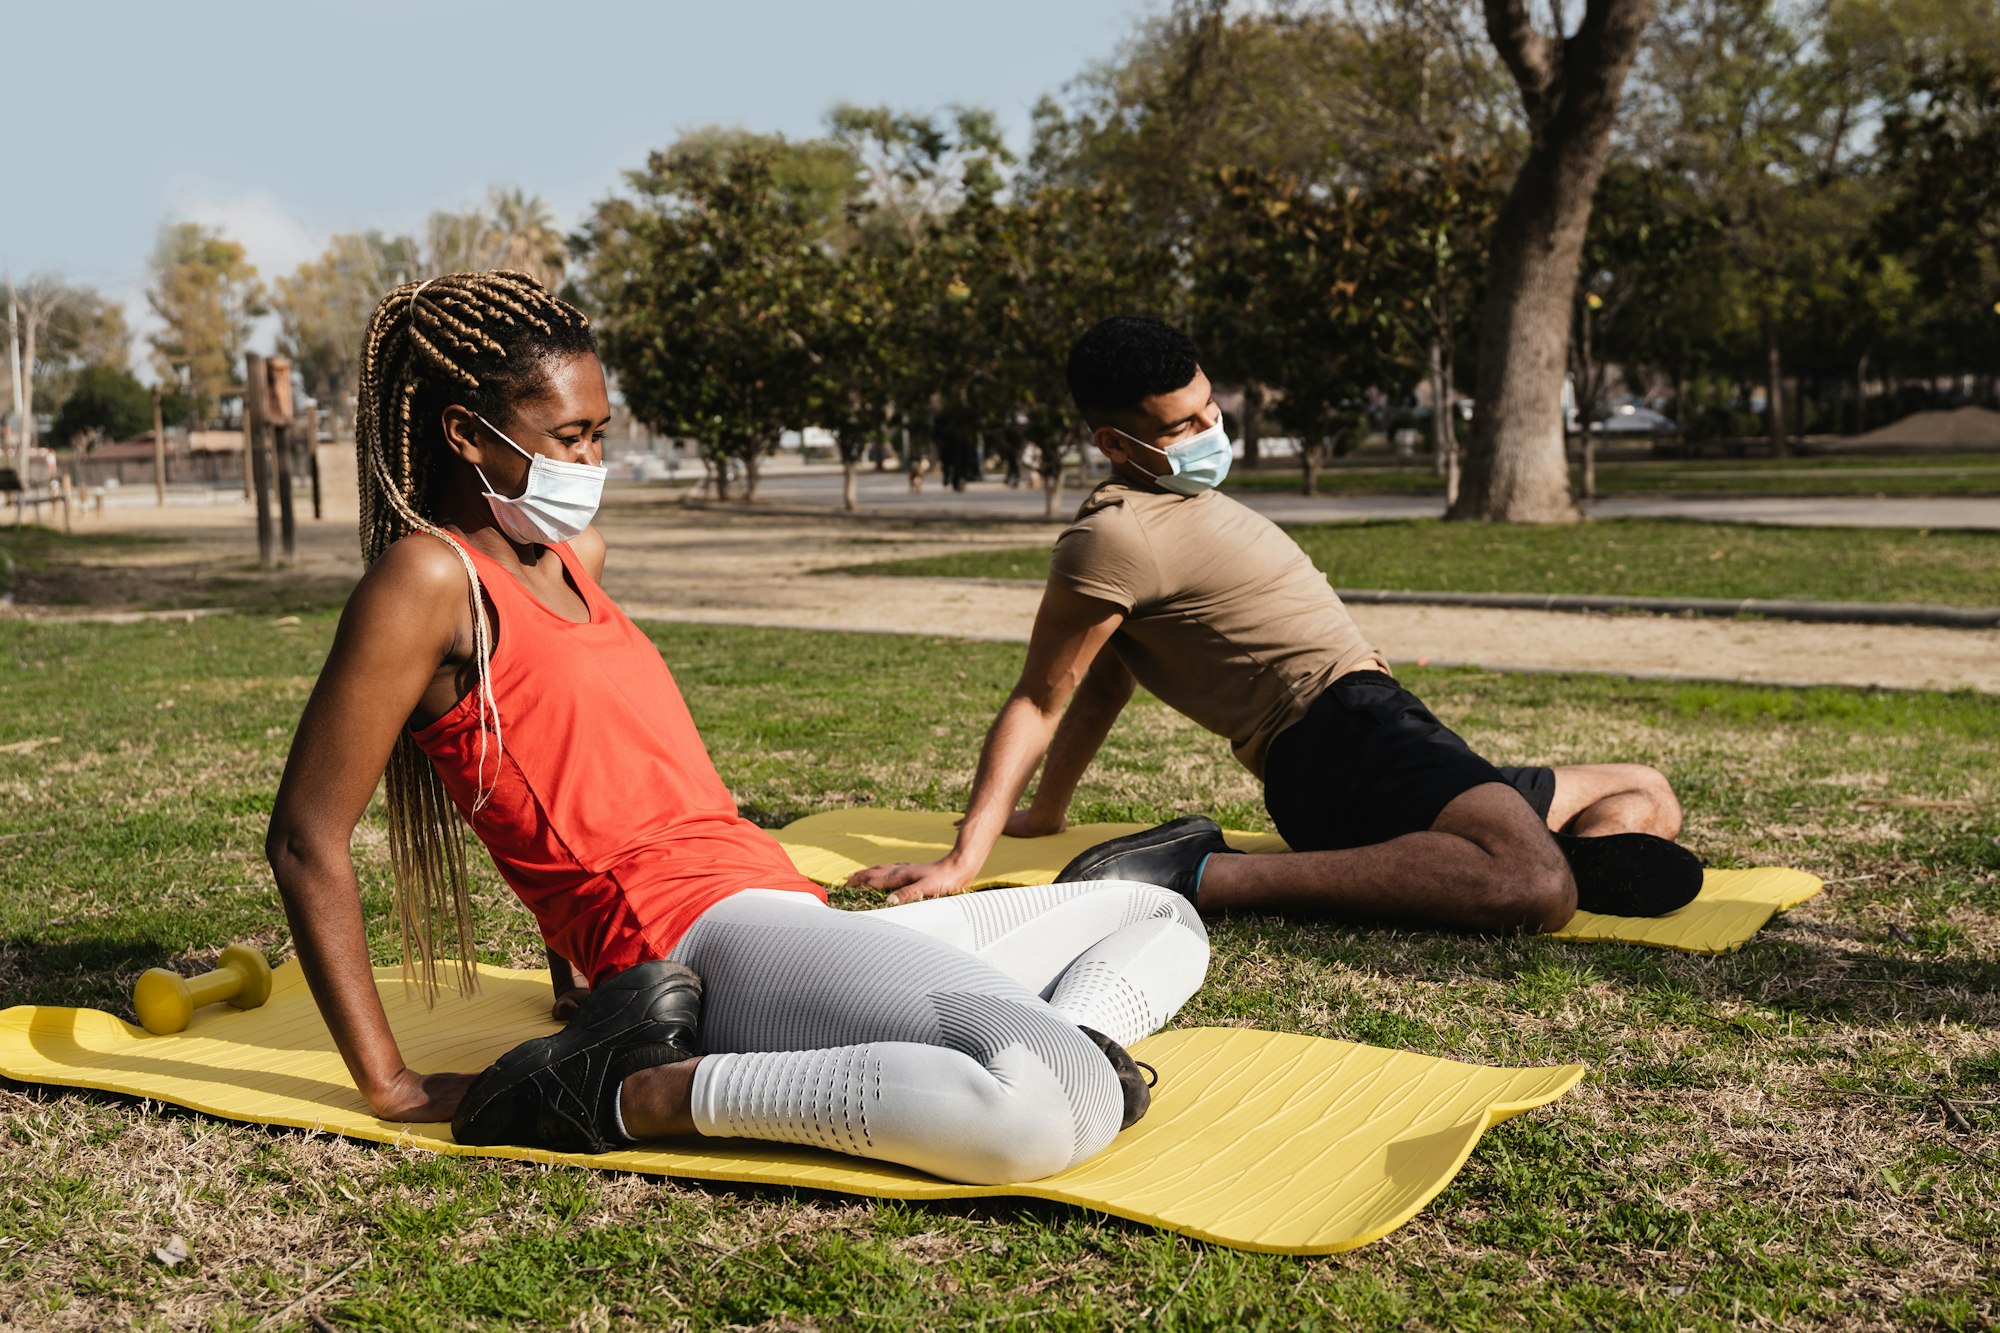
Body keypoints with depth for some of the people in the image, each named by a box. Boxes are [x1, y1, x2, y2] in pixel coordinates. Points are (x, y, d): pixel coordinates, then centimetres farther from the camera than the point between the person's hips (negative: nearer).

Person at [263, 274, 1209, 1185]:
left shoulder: (573, 557, 20)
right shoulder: (430, 576, -6)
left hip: (787, 919, 10)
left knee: (1163, 919, 19)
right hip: (705, 937, -10)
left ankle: (1069, 1046, -14)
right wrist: (389, 1088, -12)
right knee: (1053, 1113, -33)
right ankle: (625, 1096, -19)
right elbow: (307, 839, -11)